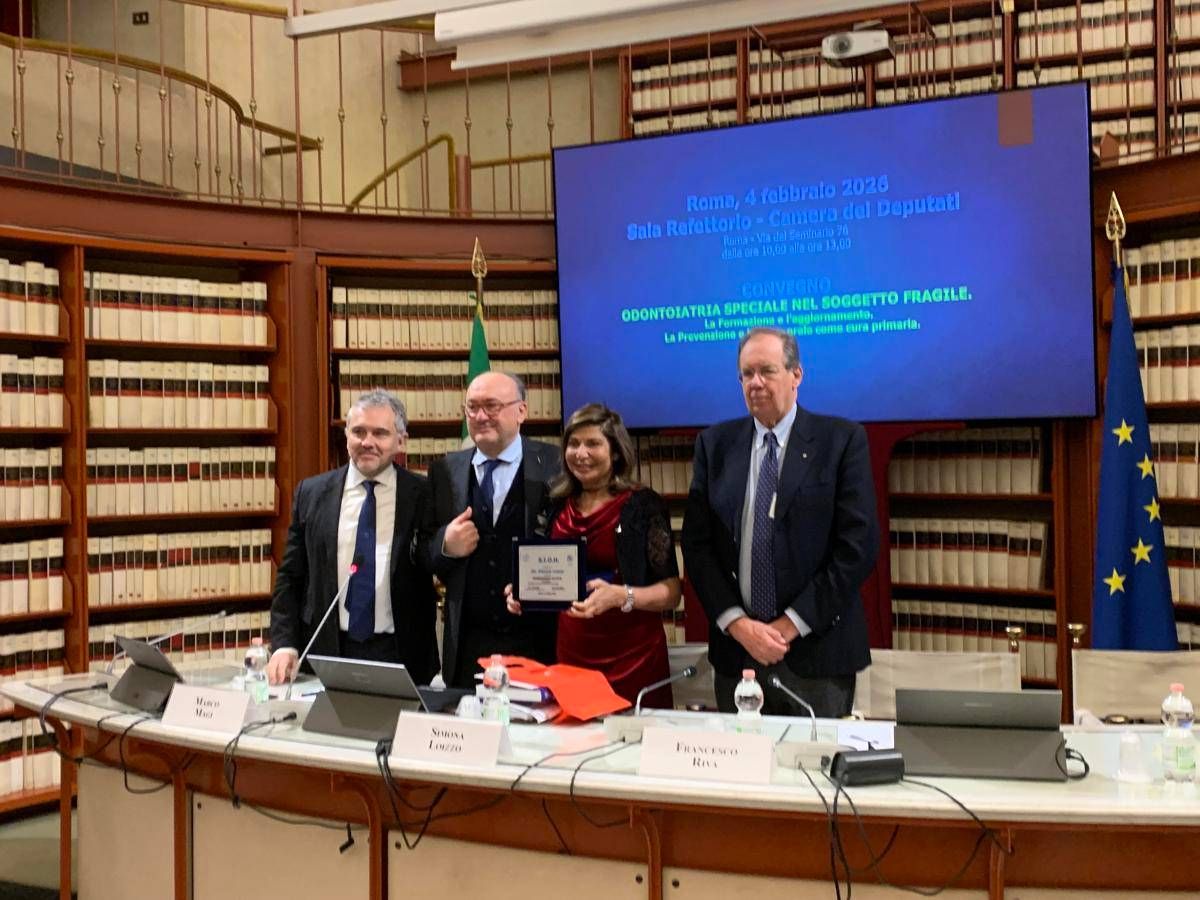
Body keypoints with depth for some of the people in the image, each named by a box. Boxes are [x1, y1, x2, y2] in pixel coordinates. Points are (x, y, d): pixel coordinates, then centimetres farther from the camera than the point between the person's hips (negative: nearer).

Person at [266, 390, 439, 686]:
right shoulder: (311, 493, 5)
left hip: (402, 659, -2)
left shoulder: (425, 496, -2)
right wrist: (284, 645, -2)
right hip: (326, 652, 2)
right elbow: (290, 578, 7)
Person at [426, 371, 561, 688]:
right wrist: (445, 545, -10)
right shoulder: (445, 472, 6)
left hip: (540, 642, -2)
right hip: (469, 646, 3)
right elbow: (422, 553, 10)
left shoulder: (555, 466, -4)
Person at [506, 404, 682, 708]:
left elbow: (671, 593, -8)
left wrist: (620, 596, -23)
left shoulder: (642, 505, -6)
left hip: (633, 660, -4)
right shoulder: (556, 506, 7)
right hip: (570, 657, 4)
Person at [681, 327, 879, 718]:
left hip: (816, 651, -2)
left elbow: (858, 546, -8)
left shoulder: (842, 440, -2)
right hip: (735, 649, 3)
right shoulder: (715, 444, 7)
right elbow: (697, 544, 3)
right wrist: (738, 624, -8)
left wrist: (791, 625, -10)